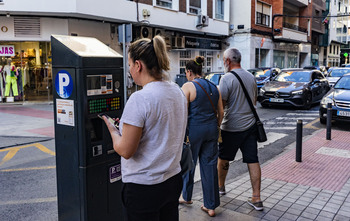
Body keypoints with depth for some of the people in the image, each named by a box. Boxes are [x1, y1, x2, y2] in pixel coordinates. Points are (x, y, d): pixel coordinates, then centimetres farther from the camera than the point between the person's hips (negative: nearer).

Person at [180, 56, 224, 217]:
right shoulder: (214, 87, 9)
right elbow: (221, 112, 11)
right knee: (210, 166, 10)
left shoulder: (188, 87, -10)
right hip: (211, 130, 5)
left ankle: (186, 197, 34)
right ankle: (211, 206, 17)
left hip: (193, 130, -5)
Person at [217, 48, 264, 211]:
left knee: (223, 158, 15)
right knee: (253, 161, 5)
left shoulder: (227, 78, -14)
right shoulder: (251, 77, 8)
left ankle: (220, 186, 35)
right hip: (250, 125, 6)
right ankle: (256, 199, 8)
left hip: (231, 127, -6)